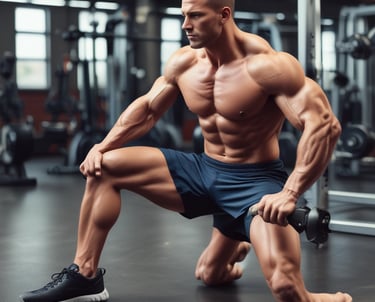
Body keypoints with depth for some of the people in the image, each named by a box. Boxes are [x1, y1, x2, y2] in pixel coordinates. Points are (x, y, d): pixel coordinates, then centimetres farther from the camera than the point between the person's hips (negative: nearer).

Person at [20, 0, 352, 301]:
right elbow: (146, 107, 15)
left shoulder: (266, 65, -22)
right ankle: (84, 275, 13)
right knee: (104, 167, 4)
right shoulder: (183, 62, -2)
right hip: (205, 170, 7)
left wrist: (289, 194, -36)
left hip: (255, 181, -7)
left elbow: (325, 124, -28)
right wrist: (102, 147, 2)